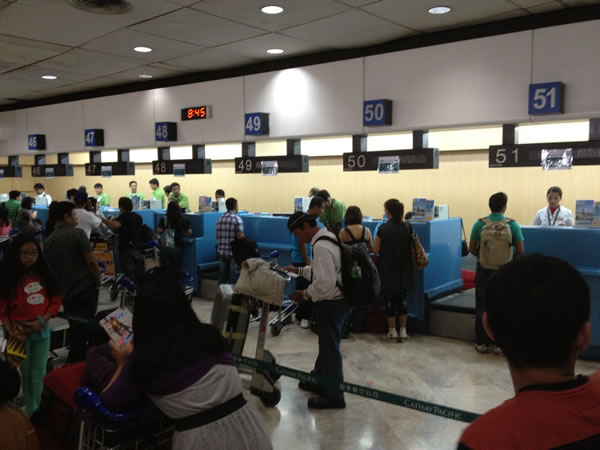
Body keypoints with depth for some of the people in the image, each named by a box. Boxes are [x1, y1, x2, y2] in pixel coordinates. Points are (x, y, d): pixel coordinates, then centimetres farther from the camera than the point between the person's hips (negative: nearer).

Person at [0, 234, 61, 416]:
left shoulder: (45, 275, -1)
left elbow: (55, 301, 1)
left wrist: (41, 321, -12)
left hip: (42, 330, 2)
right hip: (20, 331, -1)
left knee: (39, 373, 5)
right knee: (25, 373, 11)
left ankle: (38, 412, 13)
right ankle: (30, 411, 23)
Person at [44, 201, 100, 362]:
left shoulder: (48, 241, 5)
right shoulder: (77, 233, -11)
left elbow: (49, 269, 11)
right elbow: (91, 261, -16)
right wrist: (97, 282, -3)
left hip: (65, 293, 6)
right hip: (85, 289, -6)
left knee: (75, 330, 22)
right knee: (82, 331, 2)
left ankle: (75, 361, 34)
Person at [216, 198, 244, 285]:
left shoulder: (220, 219, 6)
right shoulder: (237, 219, -13)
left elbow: (217, 237, 12)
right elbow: (240, 237, -16)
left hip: (221, 252, 6)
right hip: (233, 252, -6)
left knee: (222, 278, 17)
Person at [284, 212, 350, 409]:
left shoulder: (321, 246, -23)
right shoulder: (327, 237, 10)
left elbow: (325, 282, -28)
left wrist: (305, 294, -16)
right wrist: (298, 270, 17)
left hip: (332, 303, -10)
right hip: (339, 299, 10)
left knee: (330, 348, 2)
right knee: (327, 344, 22)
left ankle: (334, 396, 14)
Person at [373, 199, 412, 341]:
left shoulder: (383, 228, -14)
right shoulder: (408, 227, -4)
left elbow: (375, 250, -8)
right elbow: (411, 248, 6)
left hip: (388, 269, -3)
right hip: (404, 269, 3)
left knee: (389, 299, 8)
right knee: (402, 298, 12)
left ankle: (392, 331, 14)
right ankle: (403, 331, 14)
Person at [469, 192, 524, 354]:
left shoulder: (480, 224, -6)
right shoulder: (512, 225, -7)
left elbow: (472, 249, -2)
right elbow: (521, 251, -5)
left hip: (484, 271, 0)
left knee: (482, 307, 11)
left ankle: (482, 343, 17)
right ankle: (497, 344, 17)